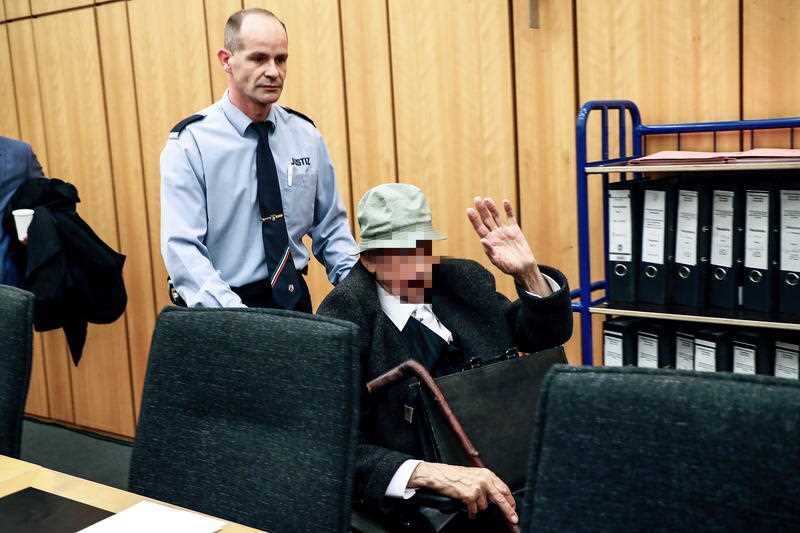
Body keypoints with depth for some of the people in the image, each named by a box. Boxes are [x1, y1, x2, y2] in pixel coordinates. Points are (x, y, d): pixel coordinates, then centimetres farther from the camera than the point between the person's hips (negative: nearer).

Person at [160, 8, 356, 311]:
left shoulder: (306, 136, 4)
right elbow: (182, 248, -15)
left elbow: (330, 226, 9)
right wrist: (236, 319, -27)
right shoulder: (190, 143, -8)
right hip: (225, 309, -3)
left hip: (297, 300, 3)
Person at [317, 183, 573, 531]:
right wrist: (430, 474, -32)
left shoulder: (461, 280, 5)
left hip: (508, 465, 7)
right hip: (417, 499, -6)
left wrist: (528, 272, -4)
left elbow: (548, 335, 15)